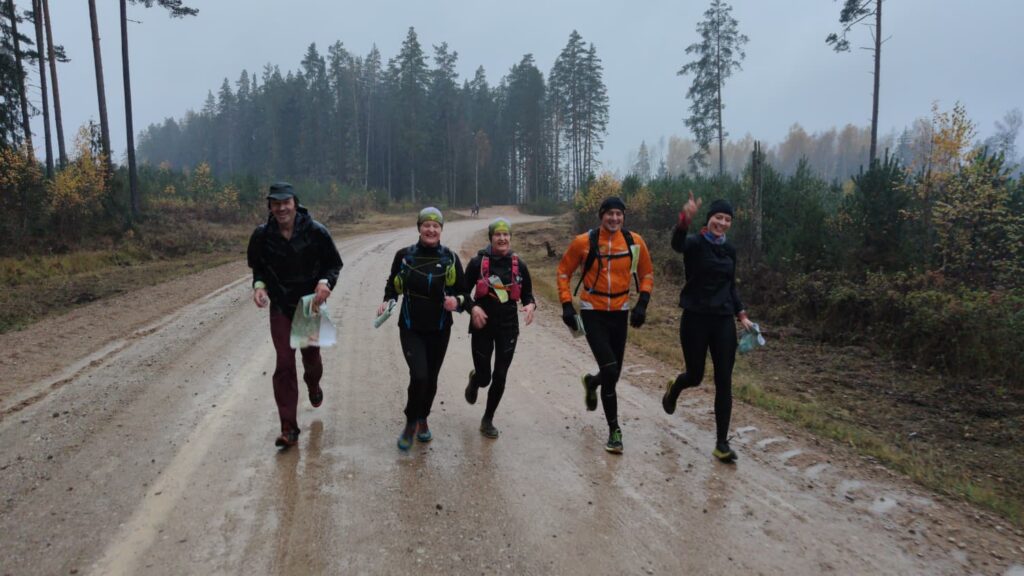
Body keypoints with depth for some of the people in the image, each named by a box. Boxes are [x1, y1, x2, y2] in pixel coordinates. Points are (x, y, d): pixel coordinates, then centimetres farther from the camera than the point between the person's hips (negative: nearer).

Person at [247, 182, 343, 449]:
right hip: (280, 307, 0)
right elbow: (258, 267, 7)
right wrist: (259, 285, -14)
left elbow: (334, 264, -4)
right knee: (284, 365, -6)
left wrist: (325, 282, -24)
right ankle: (289, 429, 2)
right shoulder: (262, 235, -9)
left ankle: (313, 385, 54)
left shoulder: (315, 232, -15)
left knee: (311, 358, 15)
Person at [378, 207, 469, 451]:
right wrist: (387, 301, -10)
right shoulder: (404, 255, -4)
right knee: (419, 376, -16)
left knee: (431, 378, 12)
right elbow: (392, 285, 9)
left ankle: (422, 419, 40)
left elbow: (463, 294, 1)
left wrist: (457, 301, -20)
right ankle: (410, 423, 11)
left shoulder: (450, 258, -3)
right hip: (411, 328, -2)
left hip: (439, 330, 2)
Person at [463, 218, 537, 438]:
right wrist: (473, 307, -18)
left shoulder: (518, 264, 0)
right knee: (484, 377, 2)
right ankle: (475, 379, 42)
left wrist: (530, 305, -13)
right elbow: (463, 291, 1)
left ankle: (488, 420, 24)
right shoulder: (478, 262, -7)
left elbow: (527, 293, 9)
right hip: (482, 325, -2)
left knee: (500, 377, 3)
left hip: (508, 327, 2)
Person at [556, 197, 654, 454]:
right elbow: (564, 271, 1)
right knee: (610, 371, -13)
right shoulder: (584, 242, -10)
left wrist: (642, 303, -2)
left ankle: (591, 382, 50)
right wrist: (567, 304, -6)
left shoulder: (635, 241, -3)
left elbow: (647, 273, 10)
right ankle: (614, 430, 4)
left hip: (620, 313, 3)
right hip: (593, 313, -3)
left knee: (613, 373, 11)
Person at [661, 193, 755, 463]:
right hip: (695, 319, -4)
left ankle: (722, 443, 8)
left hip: (723, 321, 4)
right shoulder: (695, 243, -8)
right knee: (695, 376, 8)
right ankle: (673, 390, 47)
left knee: (724, 382, 0)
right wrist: (685, 218, -53)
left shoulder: (730, 250, 9)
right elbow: (677, 243, -34)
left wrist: (741, 314, 11)